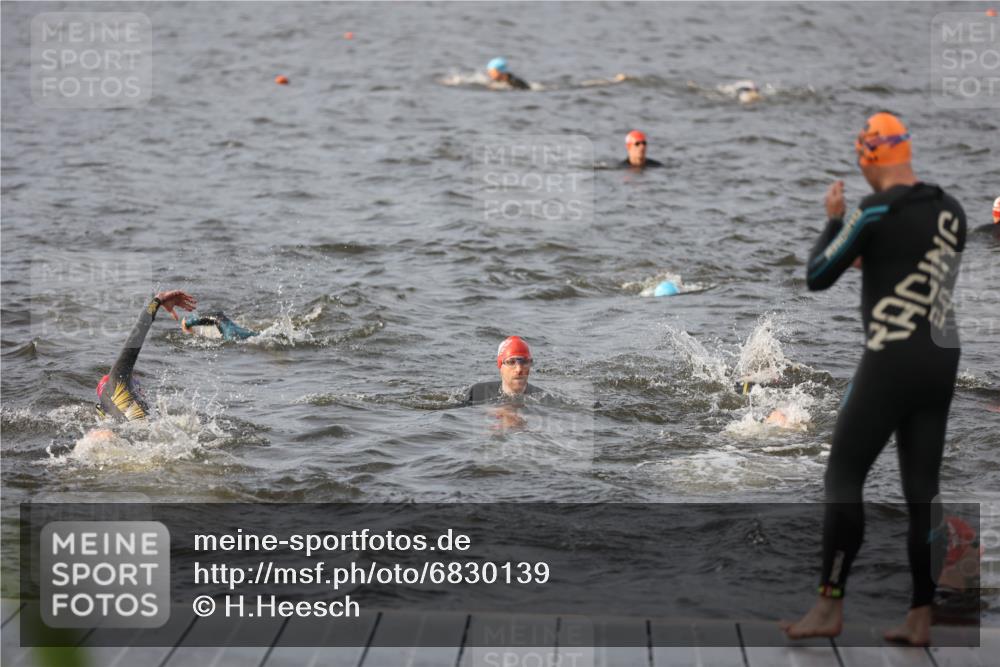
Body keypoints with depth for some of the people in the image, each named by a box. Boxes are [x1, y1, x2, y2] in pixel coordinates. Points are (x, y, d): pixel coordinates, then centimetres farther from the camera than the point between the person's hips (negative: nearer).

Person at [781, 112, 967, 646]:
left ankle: (830, 606, -1)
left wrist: (833, 219, 11)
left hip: (892, 360, -6)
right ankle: (921, 617, 8)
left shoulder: (874, 213, -10)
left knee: (843, 475, 1)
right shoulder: (951, 211, 8)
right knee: (922, 488, 9)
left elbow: (817, 277, -2)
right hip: (944, 360, 6)